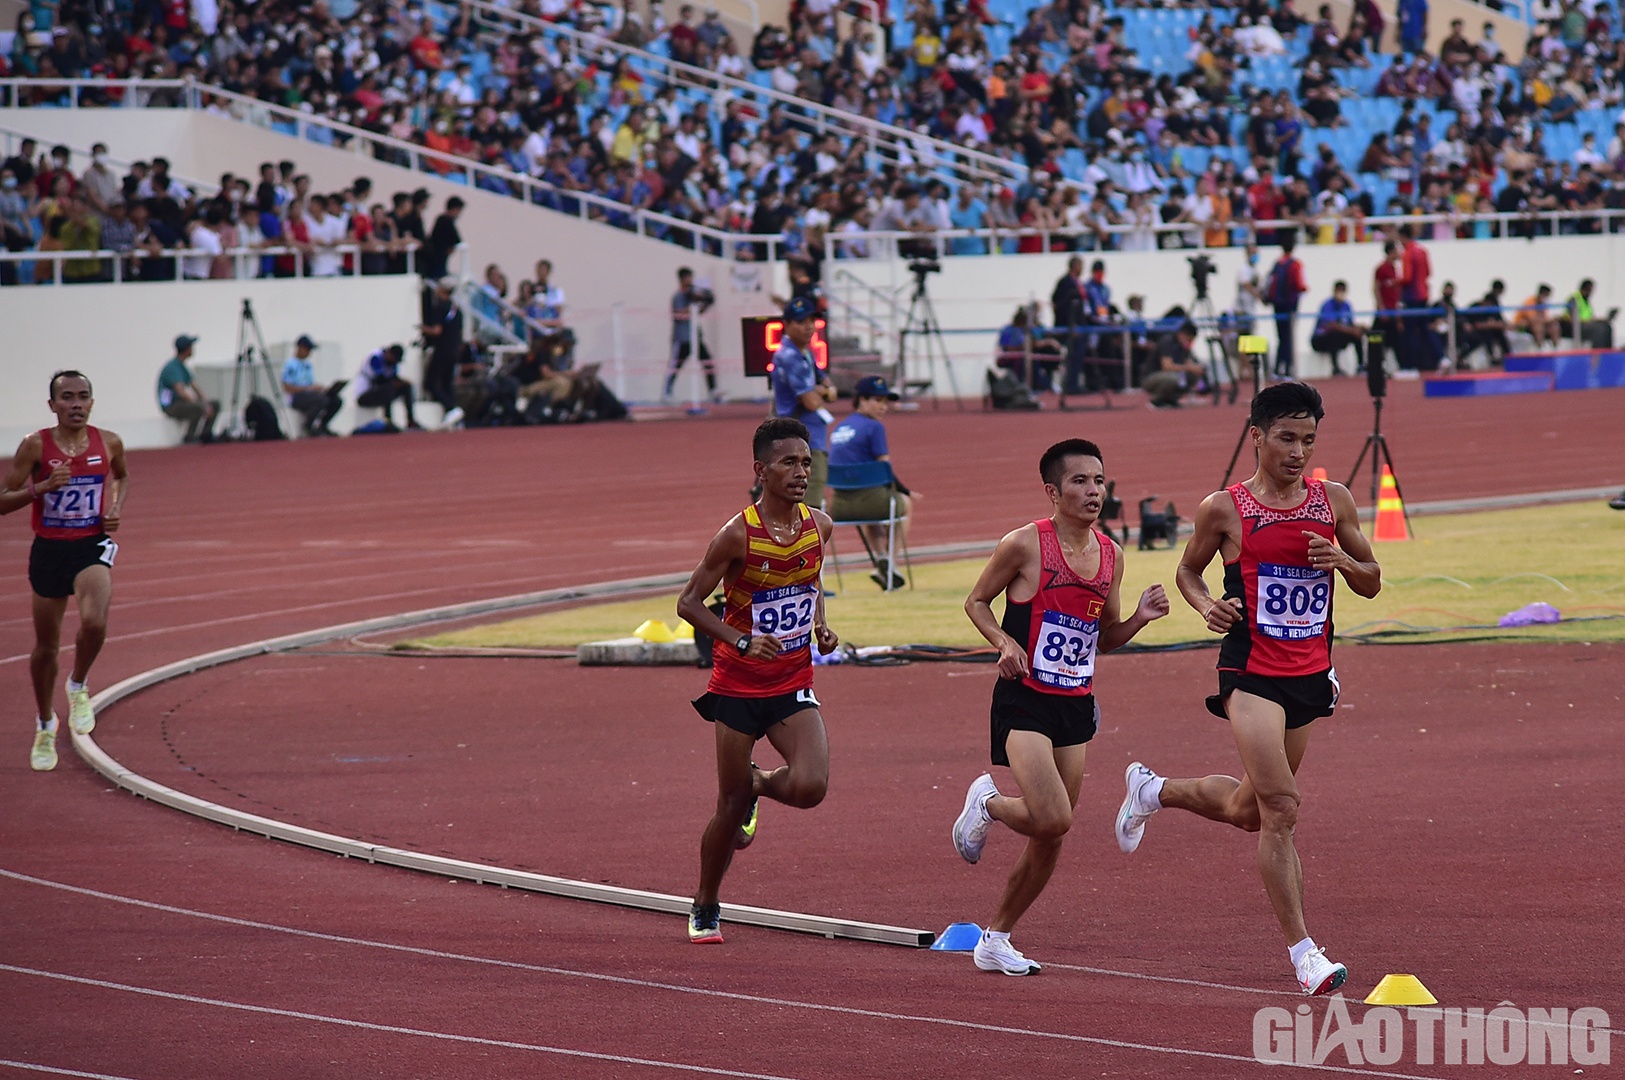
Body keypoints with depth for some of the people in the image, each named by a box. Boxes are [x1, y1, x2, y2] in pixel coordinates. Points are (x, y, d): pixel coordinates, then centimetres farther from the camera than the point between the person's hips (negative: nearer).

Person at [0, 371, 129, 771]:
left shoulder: (108, 443, -2)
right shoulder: (35, 446, -9)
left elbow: (122, 475, 22)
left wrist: (116, 508, 3)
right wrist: (42, 487, -23)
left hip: (93, 546, 0)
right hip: (48, 550, 0)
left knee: (94, 622, -28)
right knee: (46, 646, 11)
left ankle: (78, 687, 3)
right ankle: (45, 726, 34)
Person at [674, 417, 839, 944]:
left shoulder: (819, 526, -1)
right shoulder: (738, 535, -16)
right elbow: (689, 603, -11)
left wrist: (819, 626, 2)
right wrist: (743, 641, -23)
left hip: (794, 685, 4)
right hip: (738, 686, -4)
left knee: (810, 786, -17)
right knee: (731, 804, 4)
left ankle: (759, 783, 19)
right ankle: (705, 909, 24)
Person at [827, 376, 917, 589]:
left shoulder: (838, 428, 13)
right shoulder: (874, 427, -9)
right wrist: (906, 492, 8)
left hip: (838, 507, 6)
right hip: (867, 499, -6)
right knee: (905, 503, 27)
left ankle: (879, 562, 33)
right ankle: (889, 566, 17)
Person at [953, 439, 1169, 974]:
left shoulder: (1110, 555, 7)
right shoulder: (1024, 545, -11)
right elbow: (976, 601, 1)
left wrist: (1140, 617, -2)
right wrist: (1005, 643, -16)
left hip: (1077, 705, 6)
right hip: (1024, 703, -6)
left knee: (1049, 839, 8)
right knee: (1053, 820, -21)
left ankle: (996, 939, 24)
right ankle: (987, 802, 13)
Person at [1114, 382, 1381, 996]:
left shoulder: (1334, 502, 4)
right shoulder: (1224, 509, -5)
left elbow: (1371, 583, 12)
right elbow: (1188, 569, 11)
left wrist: (1344, 562, -10)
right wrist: (1206, 606, -11)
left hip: (1311, 677, 5)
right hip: (1251, 674, -5)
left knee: (1249, 811, 18)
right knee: (1280, 807, -17)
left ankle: (1154, 790, 47)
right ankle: (1304, 954, -15)